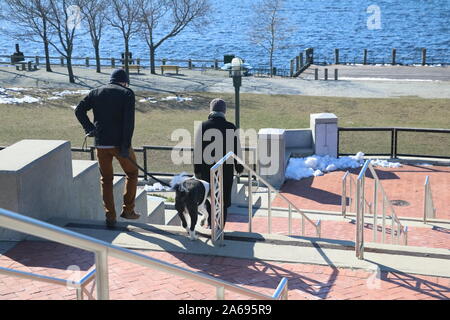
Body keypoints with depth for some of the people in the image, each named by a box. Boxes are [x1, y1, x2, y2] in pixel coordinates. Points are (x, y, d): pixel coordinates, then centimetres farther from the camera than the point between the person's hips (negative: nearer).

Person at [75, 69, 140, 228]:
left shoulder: (96, 92, 10)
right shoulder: (127, 93, -2)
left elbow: (79, 110, -1)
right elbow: (129, 121, -13)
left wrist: (89, 128, 0)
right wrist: (126, 146, -14)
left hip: (101, 144, 3)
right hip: (120, 143, -3)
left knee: (106, 180, 13)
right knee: (132, 173, 18)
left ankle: (110, 217, 11)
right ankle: (128, 209, 17)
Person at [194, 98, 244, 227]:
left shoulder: (202, 126, -6)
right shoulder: (231, 127, -7)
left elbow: (197, 150, -5)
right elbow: (237, 150, -2)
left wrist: (197, 170, 2)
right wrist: (239, 167, 11)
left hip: (207, 169, 1)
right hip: (226, 169, -1)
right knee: (224, 198, 9)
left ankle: (210, 224, 20)